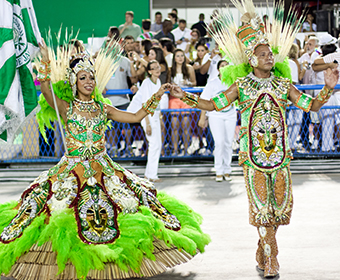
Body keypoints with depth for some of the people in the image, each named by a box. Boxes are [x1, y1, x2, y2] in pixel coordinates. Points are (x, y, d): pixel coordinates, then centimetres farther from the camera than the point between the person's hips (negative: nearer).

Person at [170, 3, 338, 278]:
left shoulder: (283, 85, 7)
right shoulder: (241, 85, 1)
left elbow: (310, 105, 6)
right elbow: (214, 104, 4)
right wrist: (185, 97, -5)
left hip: (280, 152, 3)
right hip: (253, 153, -3)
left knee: (281, 204, 3)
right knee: (261, 205, -6)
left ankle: (263, 252, 23)